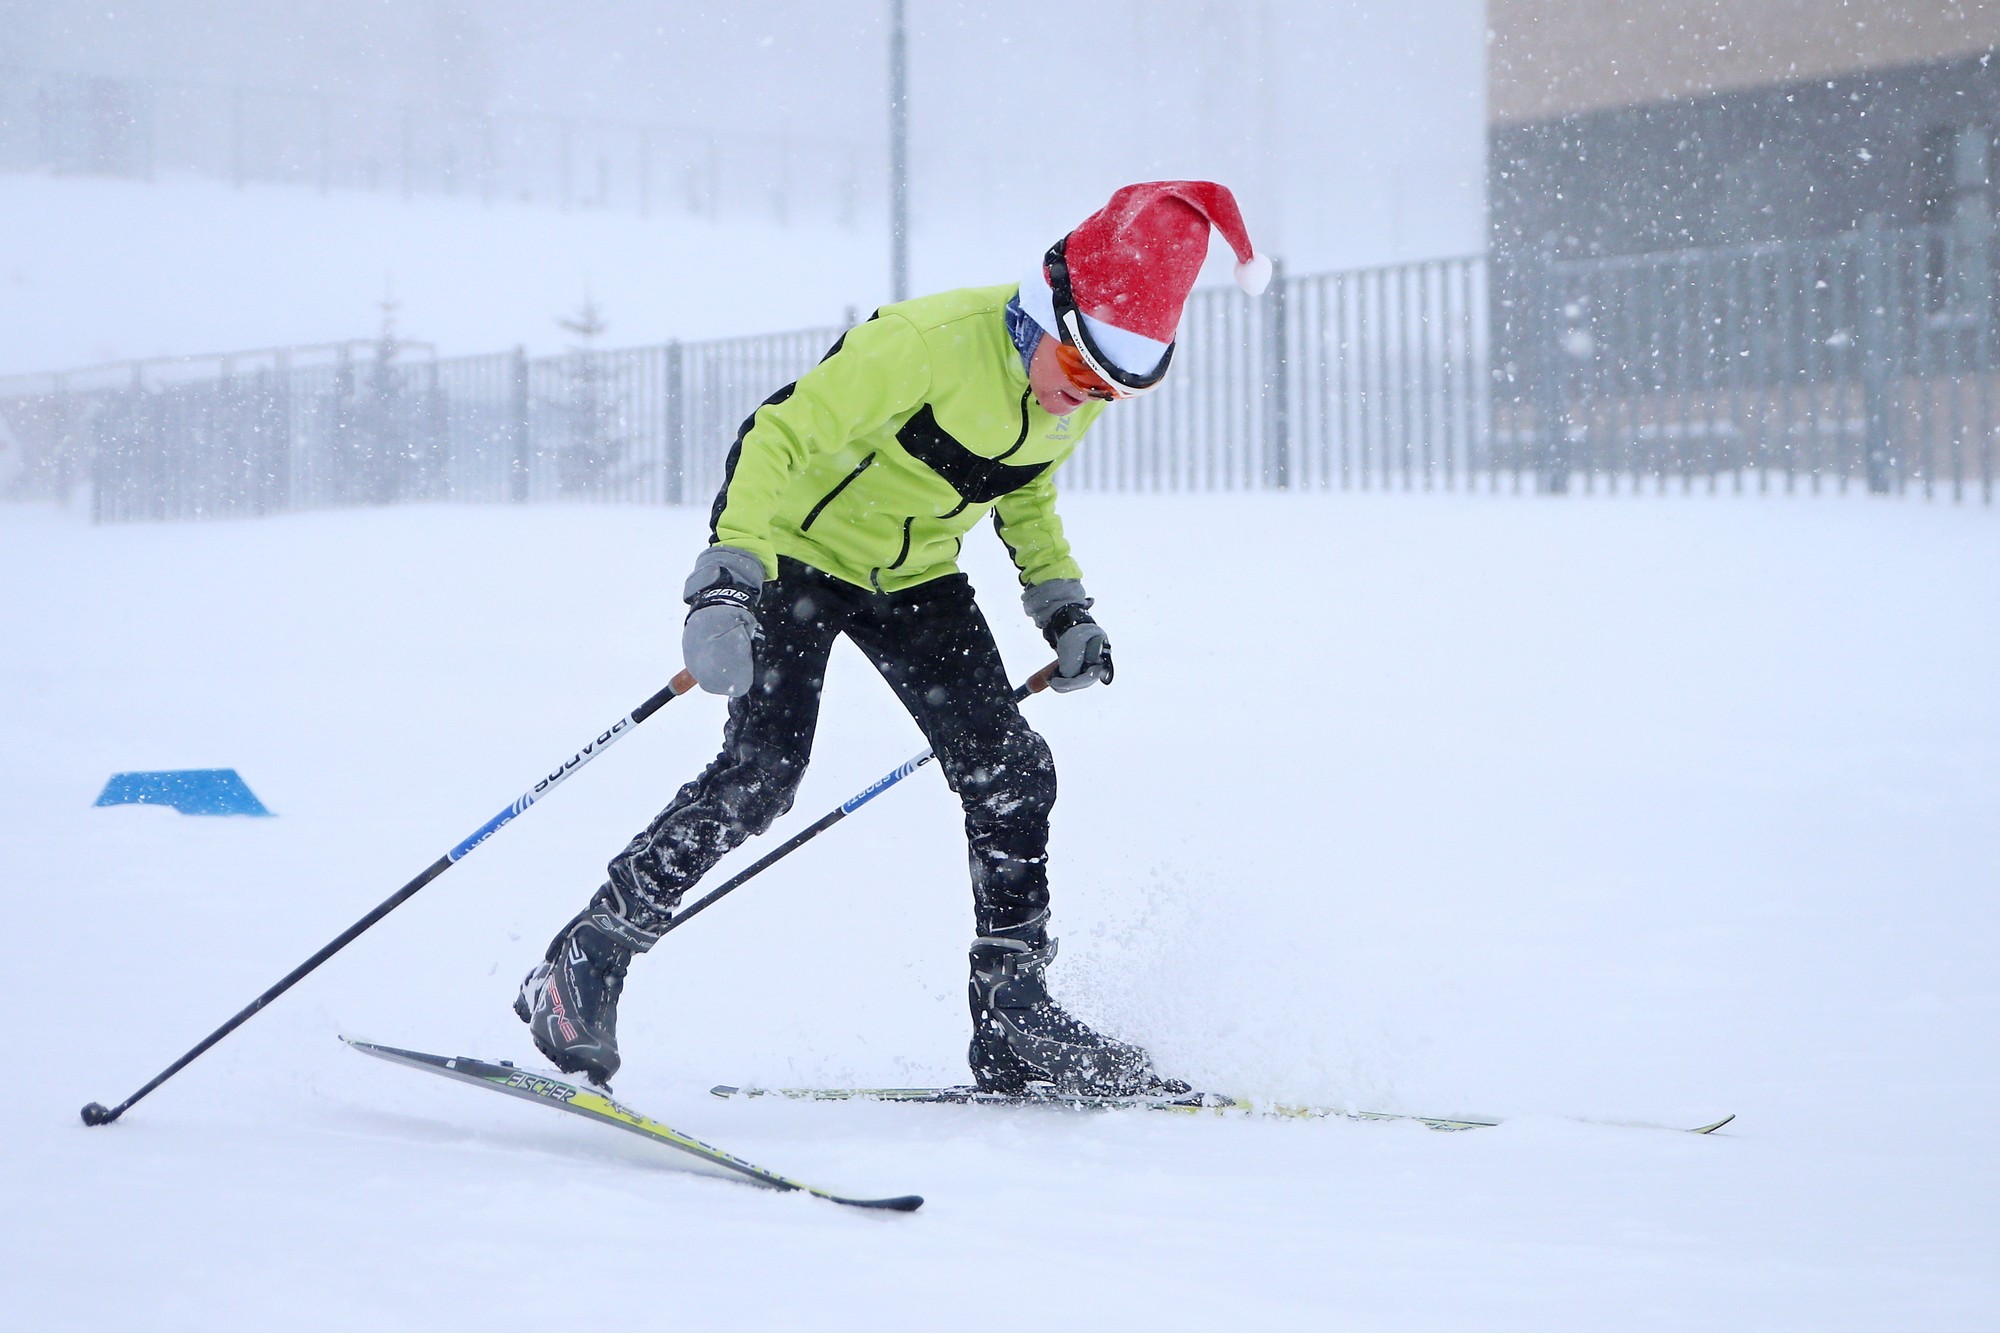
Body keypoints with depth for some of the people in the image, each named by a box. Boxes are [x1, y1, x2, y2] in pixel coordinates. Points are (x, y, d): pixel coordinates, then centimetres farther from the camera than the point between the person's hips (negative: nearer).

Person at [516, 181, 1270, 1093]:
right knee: (760, 772, -20)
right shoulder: (931, 341, -30)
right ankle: (581, 968, -8)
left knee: (1011, 774, -4)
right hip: (800, 549, -7)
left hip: (916, 577, 7)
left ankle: (1014, 1019, 6)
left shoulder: (1082, 385, -6)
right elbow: (780, 436, -31)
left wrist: (1060, 601, 4)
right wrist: (727, 578, -41)